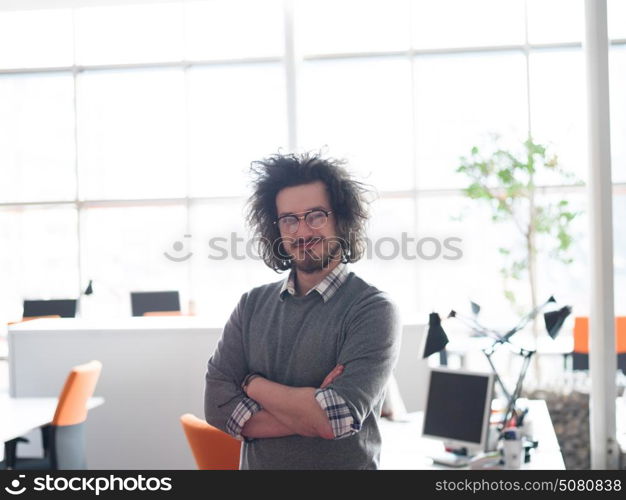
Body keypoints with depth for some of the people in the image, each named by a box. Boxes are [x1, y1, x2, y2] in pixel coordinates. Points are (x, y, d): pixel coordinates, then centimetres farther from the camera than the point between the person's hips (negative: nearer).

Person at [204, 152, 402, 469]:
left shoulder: (373, 310, -15)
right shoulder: (252, 305, -2)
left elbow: (340, 416, -25)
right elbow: (218, 404, -10)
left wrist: (253, 384, -12)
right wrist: (314, 412, -20)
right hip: (255, 463, 4)